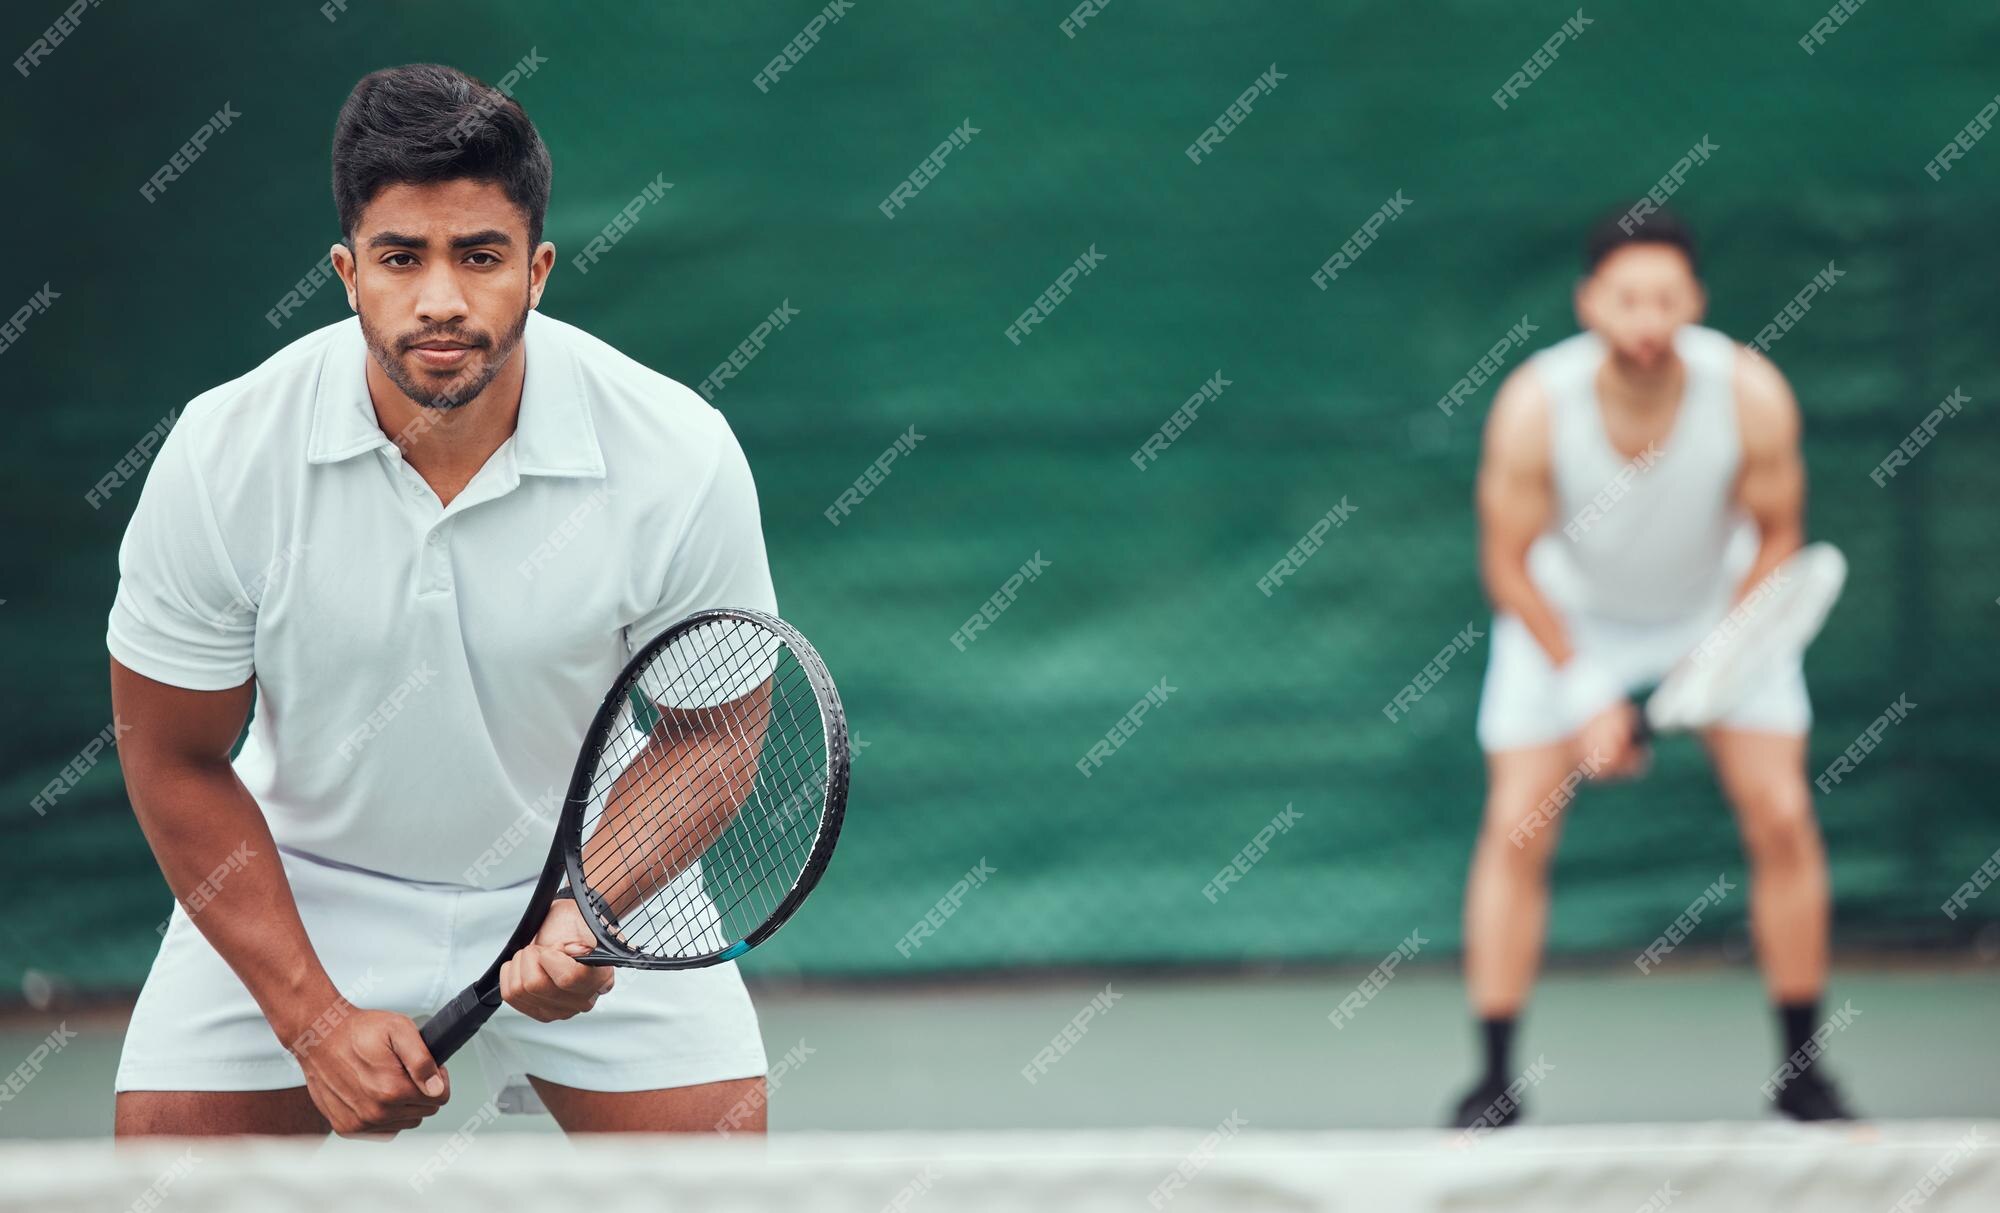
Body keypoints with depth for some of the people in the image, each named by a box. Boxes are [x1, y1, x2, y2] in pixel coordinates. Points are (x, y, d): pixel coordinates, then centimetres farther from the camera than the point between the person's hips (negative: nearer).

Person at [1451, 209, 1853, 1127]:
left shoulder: (1752, 396, -27)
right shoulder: (1534, 407, -29)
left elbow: (1776, 535, -11)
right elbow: (1509, 563, -17)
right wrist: (1587, 691, -23)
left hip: (1719, 609, 1)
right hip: (1569, 615, -1)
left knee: (1782, 816, -9)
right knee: (1516, 826, -11)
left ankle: (1802, 1071, 4)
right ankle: (1495, 1078, -3)